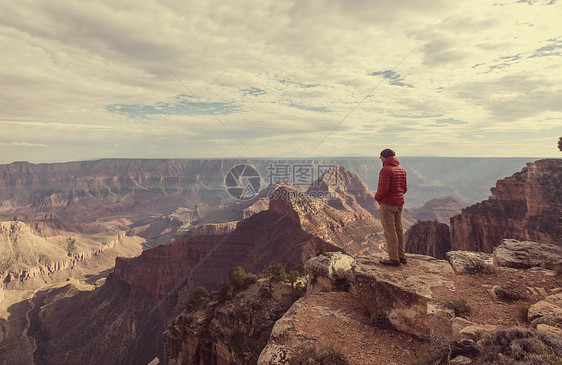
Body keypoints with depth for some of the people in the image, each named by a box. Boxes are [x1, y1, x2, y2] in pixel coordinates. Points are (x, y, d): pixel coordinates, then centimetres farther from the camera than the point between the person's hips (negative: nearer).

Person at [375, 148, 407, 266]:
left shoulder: (386, 170, -16)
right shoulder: (401, 170, 11)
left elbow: (383, 189, -21)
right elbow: (404, 188, 15)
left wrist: (377, 197, -3)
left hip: (387, 204, -9)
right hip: (399, 203, 9)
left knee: (390, 231, -3)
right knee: (398, 230, 14)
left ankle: (394, 259, 1)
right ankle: (401, 256, 22)